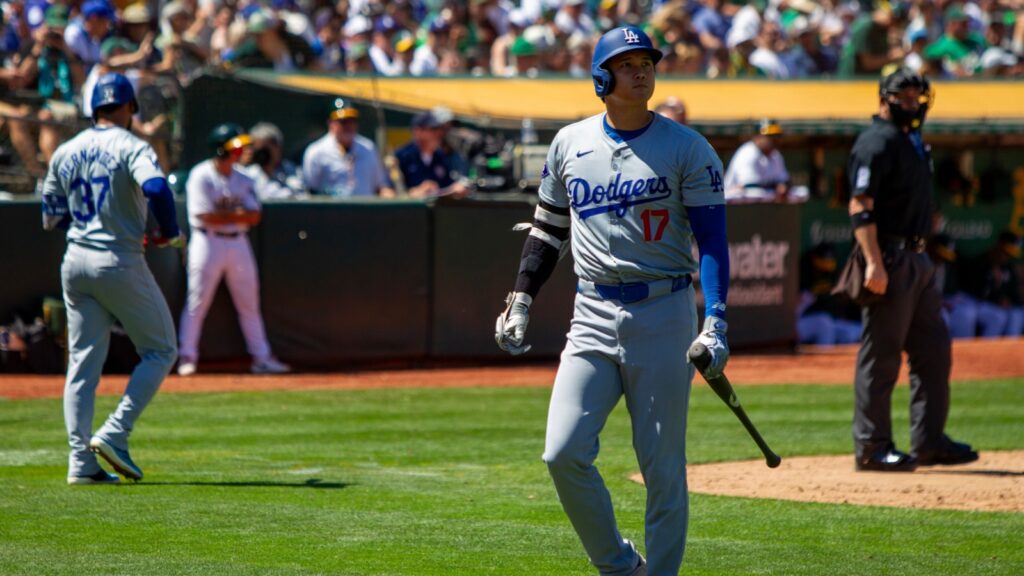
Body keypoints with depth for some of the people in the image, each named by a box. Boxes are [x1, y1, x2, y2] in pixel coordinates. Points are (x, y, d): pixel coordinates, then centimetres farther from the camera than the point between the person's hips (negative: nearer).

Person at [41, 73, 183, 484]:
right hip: (120, 262, -6)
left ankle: (80, 461, 2)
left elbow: (51, 216, 13)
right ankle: (115, 433, -6)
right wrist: (171, 234, -11)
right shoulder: (131, 148, -8)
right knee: (160, 350, 8)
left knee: (83, 362, 8)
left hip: (75, 262, 6)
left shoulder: (65, 152, 10)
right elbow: (157, 188, -27)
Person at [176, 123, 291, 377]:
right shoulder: (201, 177, -10)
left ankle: (261, 358, 14)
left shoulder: (243, 180, 9)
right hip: (208, 242, -6)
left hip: (238, 243, 6)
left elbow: (254, 217, 0)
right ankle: (187, 358, 0)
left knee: (249, 303, 9)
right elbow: (206, 217, -17)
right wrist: (237, 215, -8)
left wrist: (226, 215, -16)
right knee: (197, 302, -5)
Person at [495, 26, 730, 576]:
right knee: (564, 454, -9)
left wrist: (715, 323, -16)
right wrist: (520, 300, 11)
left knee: (663, 468, -2)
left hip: (664, 315, -3)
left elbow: (712, 238, -5)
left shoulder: (687, 148, -1)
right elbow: (548, 227, 20)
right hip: (593, 318, 3)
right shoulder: (570, 143, 9)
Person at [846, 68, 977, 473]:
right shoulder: (876, 142, -12)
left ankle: (929, 441, 14)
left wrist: (920, 257, 18)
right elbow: (860, 207, -19)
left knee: (933, 348, 10)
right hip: (889, 257, -10)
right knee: (881, 355, -5)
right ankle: (872, 447, -1)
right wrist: (874, 263, -27)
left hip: (917, 258, 10)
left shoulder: (911, 140, 18)